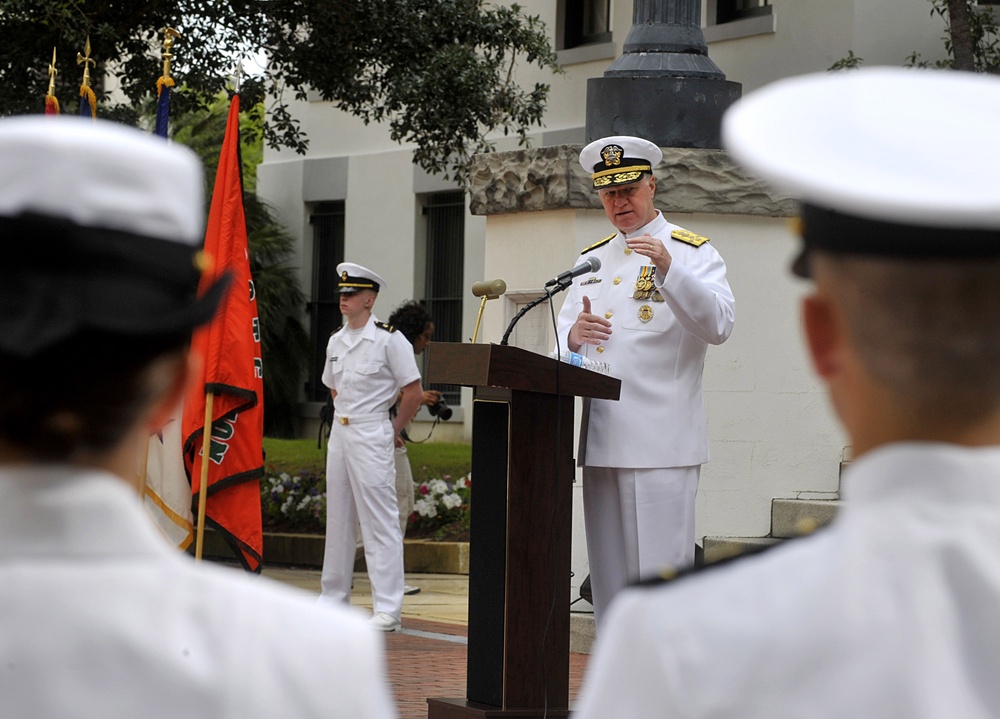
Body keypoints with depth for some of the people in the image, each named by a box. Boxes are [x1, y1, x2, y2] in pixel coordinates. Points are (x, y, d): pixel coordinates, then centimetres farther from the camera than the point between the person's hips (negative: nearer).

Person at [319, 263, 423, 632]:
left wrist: (394, 431, -4)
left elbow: (414, 392, -9)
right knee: (338, 518, 13)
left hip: (371, 437, -7)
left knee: (379, 519, -7)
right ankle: (334, 598, 23)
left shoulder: (389, 339, -10)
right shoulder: (336, 341, 10)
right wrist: (344, 421, 14)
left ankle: (388, 609, -7)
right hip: (339, 434, 7)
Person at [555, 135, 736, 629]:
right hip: (600, 440, 6)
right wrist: (574, 336, -6)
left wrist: (668, 269, -27)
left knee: (660, 574, -9)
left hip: (661, 442, -6)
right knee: (608, 578, 9)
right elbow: (562, 345, 19)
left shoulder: (692, 253, 2)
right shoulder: (591, 260, 19)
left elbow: (717, 325, -14)